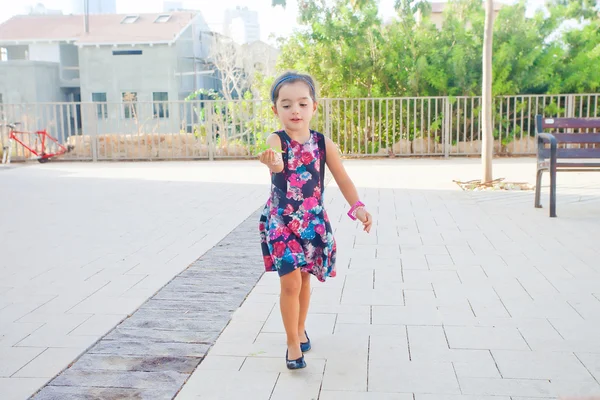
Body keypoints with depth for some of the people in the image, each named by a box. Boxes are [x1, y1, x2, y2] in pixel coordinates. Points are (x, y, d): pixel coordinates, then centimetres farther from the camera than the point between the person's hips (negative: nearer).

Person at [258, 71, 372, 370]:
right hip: (281, 221, -3)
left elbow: (342, 179, -5)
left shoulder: (323, 143, -4)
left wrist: (357, 207, -22)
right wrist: (274, 164, -63)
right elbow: (278, 170, -38)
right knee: (290, 283, -7)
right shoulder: (276, 140, -15)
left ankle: (300, 329, 40)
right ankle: (293, 343, 11)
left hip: (313, 222, 3)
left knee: (304, 280, 17)